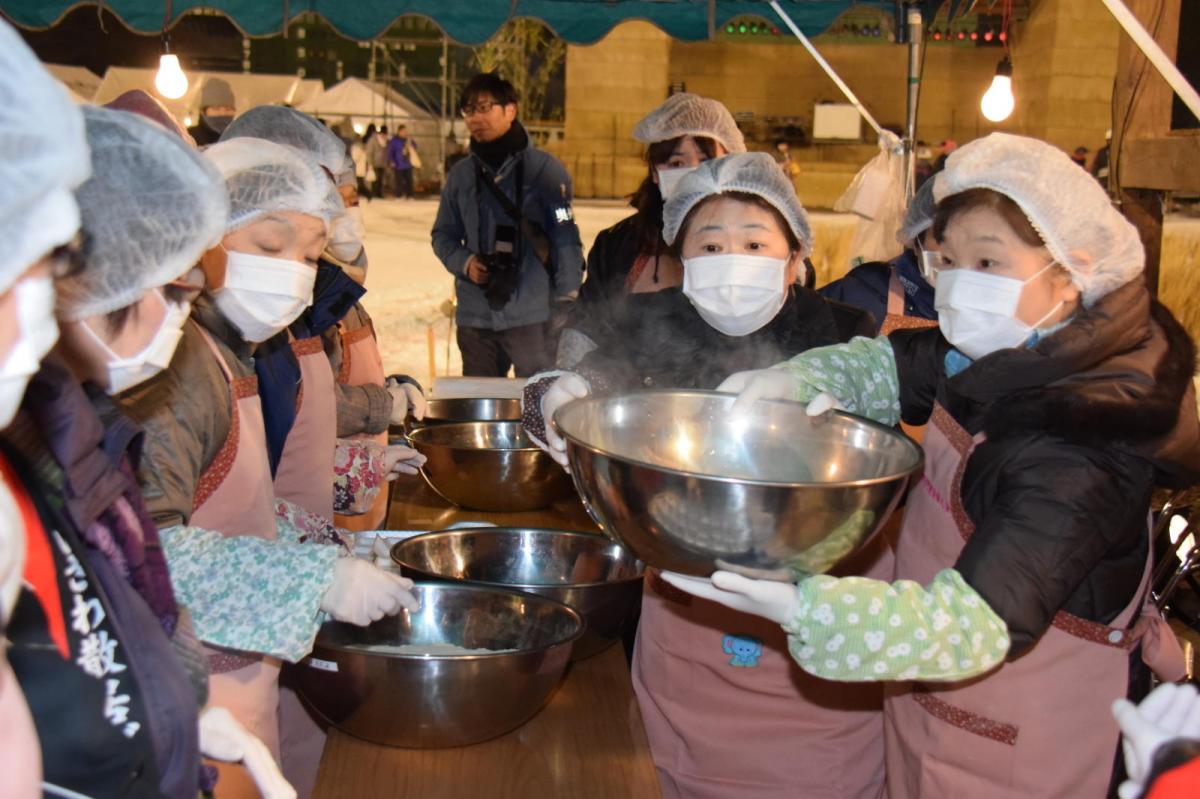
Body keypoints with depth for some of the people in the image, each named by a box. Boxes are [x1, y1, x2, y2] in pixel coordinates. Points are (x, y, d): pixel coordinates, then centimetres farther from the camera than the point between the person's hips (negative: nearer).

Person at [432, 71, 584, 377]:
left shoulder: (545, 169, -3)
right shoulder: (460, 175, 10)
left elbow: (566, 239, -5)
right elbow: (443, 234, 20)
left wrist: (566, 307, -9)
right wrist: (464, 262, -1)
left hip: (532, 316, -4)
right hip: (475, 316, 5)